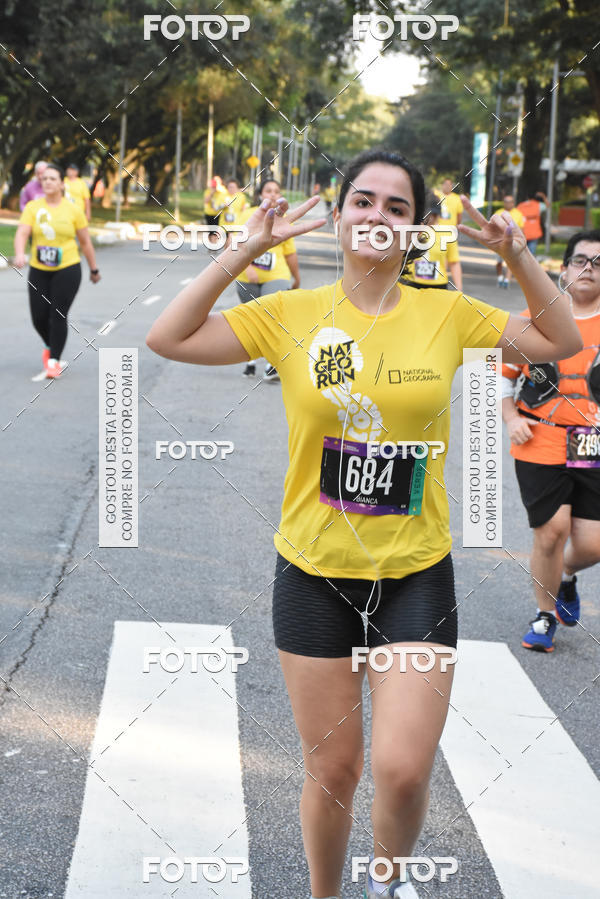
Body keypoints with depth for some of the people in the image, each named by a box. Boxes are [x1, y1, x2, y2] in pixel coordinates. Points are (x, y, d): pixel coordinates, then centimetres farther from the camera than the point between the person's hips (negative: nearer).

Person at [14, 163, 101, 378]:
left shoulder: (73, 210, -2)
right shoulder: (32, 208, 0)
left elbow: (85, 242, 5)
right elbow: (22, 233, -12)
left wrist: (94, 270, 10)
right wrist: (19, 254, -32)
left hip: (67, 271, -2)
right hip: (38, 271, 2)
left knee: (58, 316, -9)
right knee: (39, 318, 1)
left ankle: (54, 360, 3)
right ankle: (49, 346, 32)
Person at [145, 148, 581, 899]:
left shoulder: (447, 314, 0)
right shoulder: (293, 314, -2)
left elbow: (563, 341, 8)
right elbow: (168, 339, -8)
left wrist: (517, 256, -5)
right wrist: (246, 251, -12)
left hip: (416, 576, 0)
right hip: (315, 575, 0)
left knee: (403, 769, -7)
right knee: (332, 770, 9)